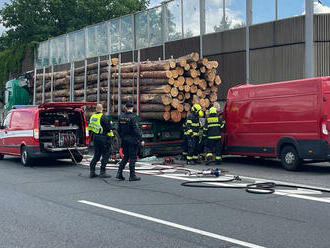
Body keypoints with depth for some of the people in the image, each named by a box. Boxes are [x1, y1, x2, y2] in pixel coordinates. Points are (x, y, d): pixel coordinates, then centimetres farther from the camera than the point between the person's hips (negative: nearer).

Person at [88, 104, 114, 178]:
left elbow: (90, 127, 16)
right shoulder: (103, 117, -15)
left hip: (95, 137, 8)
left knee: (96, 155, 15)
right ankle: (102, 172, -2)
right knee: (105, 155, 0)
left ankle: (92, 172, 14)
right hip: (103, 138, -8)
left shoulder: (92, 116, 8)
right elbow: (108, 127, -16)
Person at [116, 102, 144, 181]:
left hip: (124, 140, 6)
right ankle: (132, 176, 5)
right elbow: (136, 129, -17)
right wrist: (141, 140, -13)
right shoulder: (132, 117, -15)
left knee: (125, 157, 16)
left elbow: (119, 129, 10)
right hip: (132, 140, -6)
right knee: (132, 158, 2)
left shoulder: (121, 117, 4)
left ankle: (119, 173, 8)